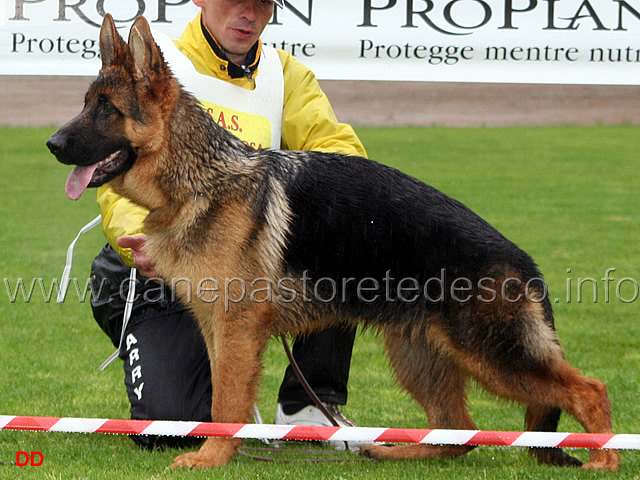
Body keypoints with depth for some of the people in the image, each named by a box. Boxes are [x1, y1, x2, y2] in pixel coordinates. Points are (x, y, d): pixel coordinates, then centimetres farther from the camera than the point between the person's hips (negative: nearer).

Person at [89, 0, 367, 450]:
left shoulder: (285, 74, 11)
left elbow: (342, 153, -4)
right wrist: (138, 235, -36)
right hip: (159, 276, -3)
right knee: (169, 427, -25)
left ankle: (311, 404, -9)